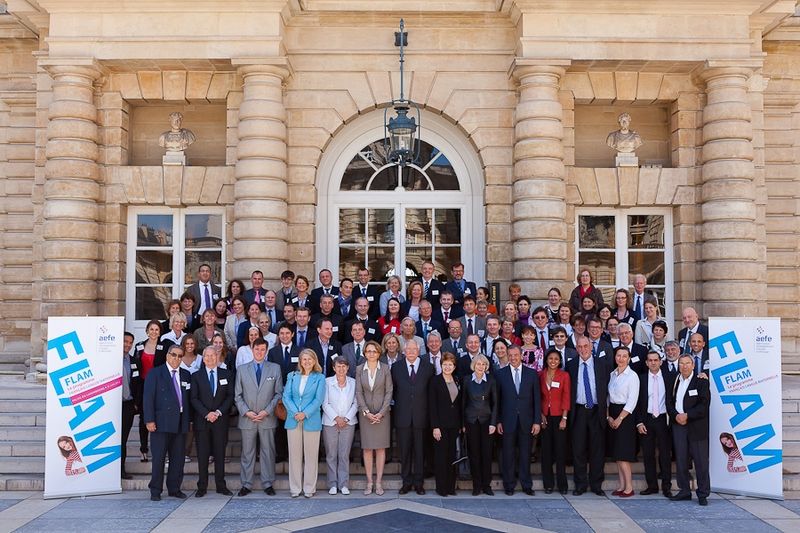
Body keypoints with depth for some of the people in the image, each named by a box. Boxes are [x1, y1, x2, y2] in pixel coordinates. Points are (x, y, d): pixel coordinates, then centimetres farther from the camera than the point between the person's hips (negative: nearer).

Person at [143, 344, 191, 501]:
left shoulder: (185, 375, 14)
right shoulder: (155, 373, 1)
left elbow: (188, 398, 13)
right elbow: (148, 398, -5)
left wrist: (188, 419, 7)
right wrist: (149, 420, -12)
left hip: (180, 422, 4)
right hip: (161, 422, -4)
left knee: (178, 458, 7)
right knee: (159, 457, 0)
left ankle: (174, 488, 18)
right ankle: (155, 491, 10)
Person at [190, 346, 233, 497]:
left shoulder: (226, 374, 9)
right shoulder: (196, 376, 7)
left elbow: (230, 396, 4)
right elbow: (194, 399, 0)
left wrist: (219, 412, -9)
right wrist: (206, 414, -12)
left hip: (220, 419, 1)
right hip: (202, 420, 0)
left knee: (220, 453, 3)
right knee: (202, 455, 1)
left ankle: (221, 486, 9)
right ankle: (202, 487, 7)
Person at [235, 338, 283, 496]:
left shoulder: (275, 368, 4)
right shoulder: (242, 369, 7)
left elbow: (279, 393, 2)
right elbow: (238, 395, 6)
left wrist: (267, 411, -8)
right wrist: (246, 412, -7)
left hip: (267, 418, -1)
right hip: (247, 418, 1)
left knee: (268, 452, 4)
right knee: (247, 453, 6)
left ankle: (268, 484, 13)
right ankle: (246, 484, 14)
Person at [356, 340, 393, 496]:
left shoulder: (385, 368, 0)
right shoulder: (360, 369, 3)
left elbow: (389, 391, -2)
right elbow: (358, 392, 1)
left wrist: (381, 412, -10)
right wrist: (367, 412, -9)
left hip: (382, 413, -1)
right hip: (365, 414, 1)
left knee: (381, 448, 2)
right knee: (367, 448, 2)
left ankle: (379, 482, 9)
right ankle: (369, 482, 8)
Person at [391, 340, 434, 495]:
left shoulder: (428, 367, 3)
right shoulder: (396, 368, 6)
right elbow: (393, 390, 12)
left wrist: (429, 411, 0)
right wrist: (397, 403, 4)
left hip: (421, 416, -1)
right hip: (403, 416, 1)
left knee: (420, 450, 5)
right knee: (404, 450, 5)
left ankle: (418, 482, 16)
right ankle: (406, 482, 16)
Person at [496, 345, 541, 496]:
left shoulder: (532, 374, 4)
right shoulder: (501, 374, 1)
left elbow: (537, 399, 3)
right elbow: (497, 399, 1)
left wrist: (537, 421, -2)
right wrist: (498, 421, -3)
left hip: (526, 421, 1)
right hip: (508, 421, -1)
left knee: (525, 454, 8)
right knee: (508, 455, 6)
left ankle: (526, 485, 20)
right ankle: (509, 485, 17)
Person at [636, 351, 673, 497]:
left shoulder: (668, 377, 3)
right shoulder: (641, 379, 3)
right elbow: (638, 403, 3)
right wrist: (639, 422, -3)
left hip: (663, 419, -1)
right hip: (647, 420, 1)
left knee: (665, 453, 1)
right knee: (648, 454, 4)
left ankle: (666, 486, 9)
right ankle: (652, 485, 13)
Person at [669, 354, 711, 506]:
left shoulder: (701, 381, -1)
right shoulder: (674, 381, 13)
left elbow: (704, 404, -9)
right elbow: (669, 402, 11)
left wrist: (687, 416, -14)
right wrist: (676, 416, -7)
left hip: (696, 426, -4)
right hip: (678, 425, 4)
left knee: (701, 461, -1)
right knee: (681, 460, 6)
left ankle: (703, 494, 7)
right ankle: (684, 491, 16)